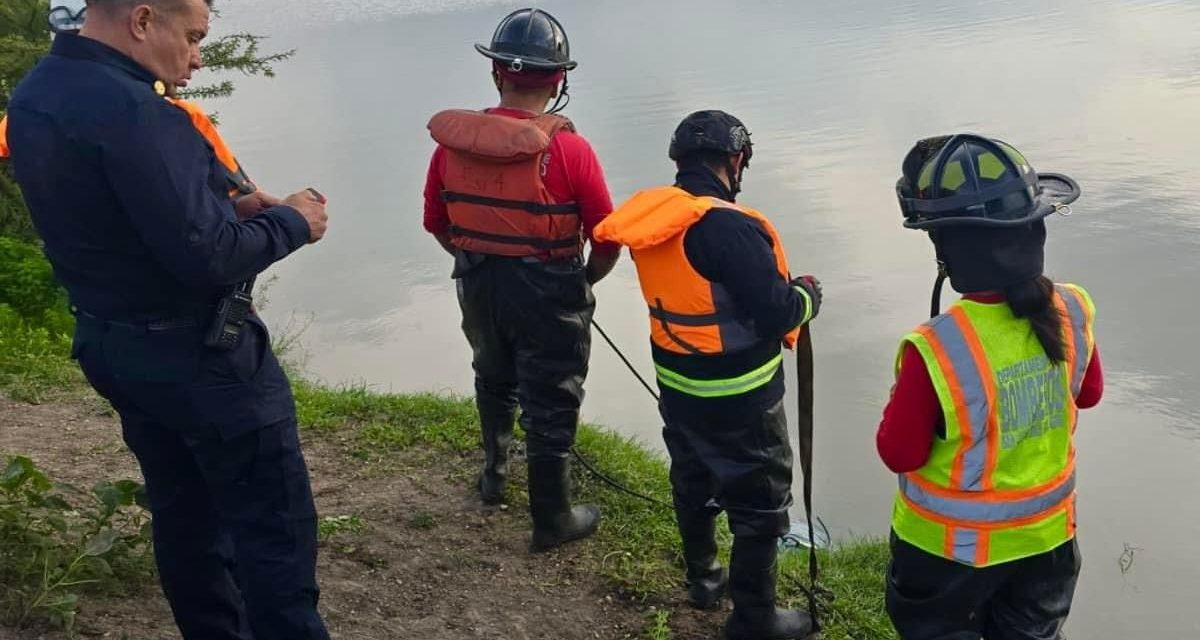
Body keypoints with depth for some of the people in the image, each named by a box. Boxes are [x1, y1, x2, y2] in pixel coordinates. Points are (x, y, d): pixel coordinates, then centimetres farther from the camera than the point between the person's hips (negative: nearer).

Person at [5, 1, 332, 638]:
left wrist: (230, 206, 5)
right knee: (275, 530, 0)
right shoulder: (129, 108, -25)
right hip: (200, 355, -9)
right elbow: (206, 258, -26)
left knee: (185, 519, 19)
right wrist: (290, 221, -9)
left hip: (113, 346, 10)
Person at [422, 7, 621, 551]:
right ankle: (552, 519, 23)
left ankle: (494, 474, 47)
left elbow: (436, 223, 5)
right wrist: (585, 281, 7)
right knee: (551, 405, 10)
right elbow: (608, 241, -13)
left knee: (494, 380, 29)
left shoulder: (452, 142, -7)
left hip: (478, 287, 5)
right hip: (549, 296, -4)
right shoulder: (568, 149, -20)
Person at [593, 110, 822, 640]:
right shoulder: (730, 227, -28)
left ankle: (702, 579, 46)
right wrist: (807, 295, -4)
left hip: (678, 387, 8)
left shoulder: (651, 216, -4)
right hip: (739, 399, -8)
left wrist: (780, 290, 8)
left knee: (693, 482, 26)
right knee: (760, 503, 9)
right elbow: (777, 313, -26)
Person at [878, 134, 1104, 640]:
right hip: (1046, 533, 5)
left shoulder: (936, 350, -34)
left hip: (952, 544, -4)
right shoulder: (1072, 313, -16)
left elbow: (899, 454, -20)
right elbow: (1088, 394, 4)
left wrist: (909, 390, -6)